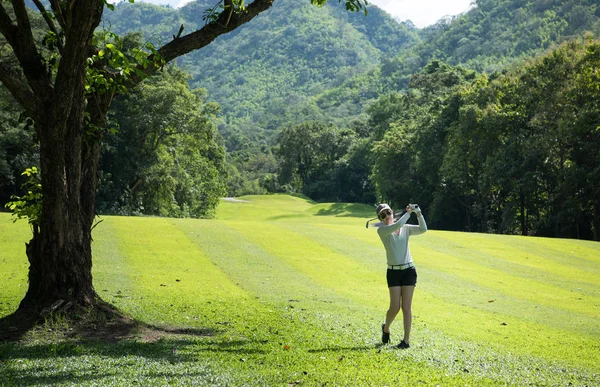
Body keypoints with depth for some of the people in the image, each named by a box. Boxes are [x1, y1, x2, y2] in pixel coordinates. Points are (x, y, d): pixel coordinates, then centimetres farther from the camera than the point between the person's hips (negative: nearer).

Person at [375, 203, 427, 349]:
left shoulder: (406, 228, 9)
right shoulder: (382, 230, -3)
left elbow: (423, 229, -6)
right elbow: (397, 226, -20)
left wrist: (418, 213, -16)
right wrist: (408, 212, -10)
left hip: (409, 270, 2)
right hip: (393, 272, -2)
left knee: (406, 307, -2)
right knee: (395, 307, -4)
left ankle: (406, 340, 5)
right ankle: (386, 328, 27)